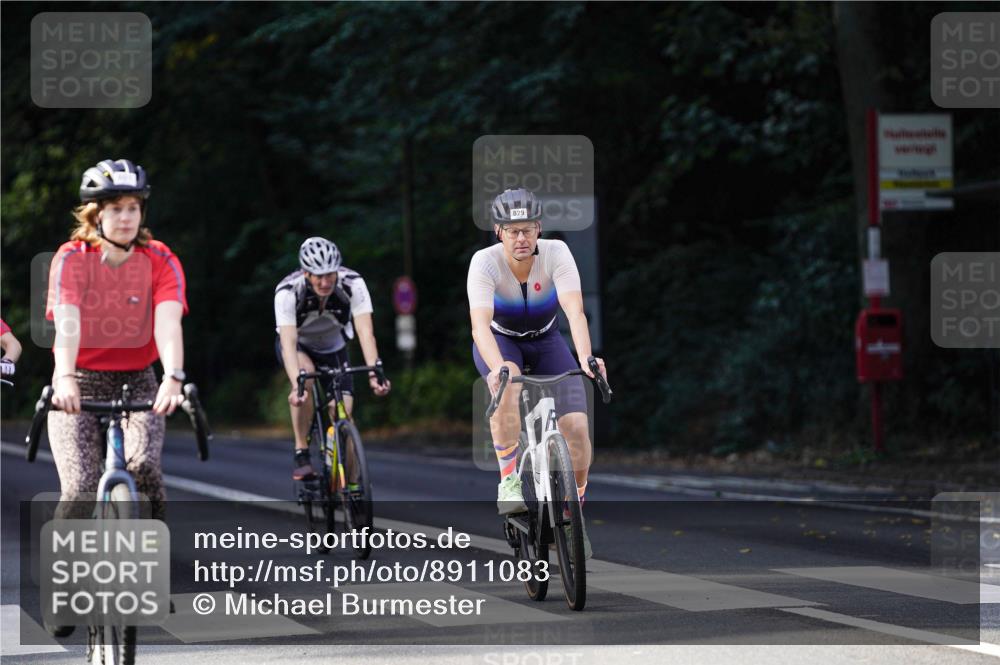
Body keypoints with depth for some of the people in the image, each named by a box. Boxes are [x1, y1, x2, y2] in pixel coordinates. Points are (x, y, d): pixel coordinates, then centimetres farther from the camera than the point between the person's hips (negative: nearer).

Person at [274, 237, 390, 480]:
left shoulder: (353, 284, -31)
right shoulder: (287, 292, -34)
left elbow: (365, 331, -37)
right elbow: (288, 342, -42)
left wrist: (374, 373, -52)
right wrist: (296, 385, -57)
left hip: (333, 349, 2)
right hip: (299, 347, -2)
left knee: (343, 417, -14)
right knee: (306, 374, -36)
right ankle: (301, 454, -25)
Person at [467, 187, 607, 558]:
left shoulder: (556, 253, -25)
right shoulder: (485, 262, -28)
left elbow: (575, 310, -37)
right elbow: (480, 323, -41)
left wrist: (585, 357, -55)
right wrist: (498, 367, -59)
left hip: (546, 341, 2)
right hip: (499, 341, -2)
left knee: (576, 426, -16)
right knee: (508, 386, -38)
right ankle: (508, 482, -27)